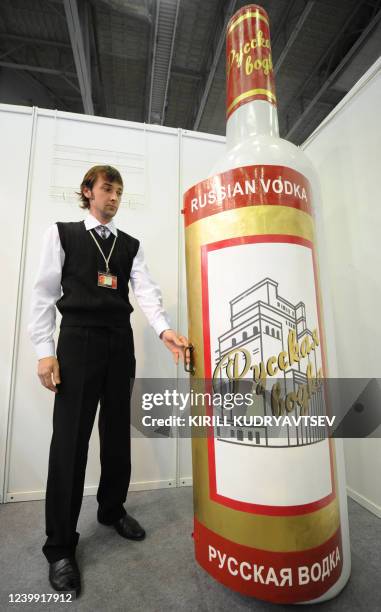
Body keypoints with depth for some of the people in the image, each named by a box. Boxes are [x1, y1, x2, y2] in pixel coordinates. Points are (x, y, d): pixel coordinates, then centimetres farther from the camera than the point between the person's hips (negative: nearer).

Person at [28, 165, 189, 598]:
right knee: (70, 438, 0)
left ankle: (112, 510, 35)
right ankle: (60, 546, 19)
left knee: (118, 433, 13)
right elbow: (44, 293, 0)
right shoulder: (61, 234, 7)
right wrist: (45, 350, -8)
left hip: (120, 343, 4)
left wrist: (164, 329, -17)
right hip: (79, 340, -3)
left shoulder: (131, 245, 15)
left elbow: (146, 290, 0)